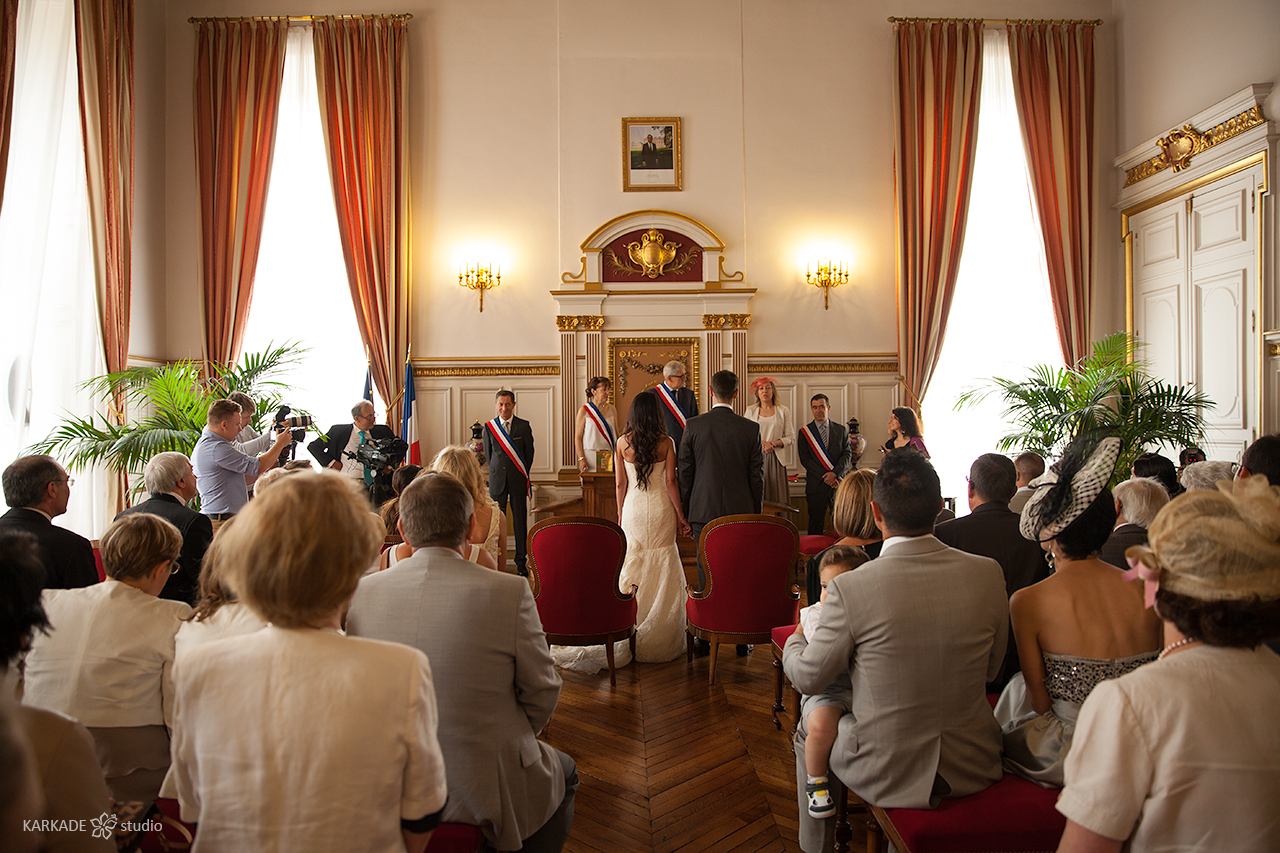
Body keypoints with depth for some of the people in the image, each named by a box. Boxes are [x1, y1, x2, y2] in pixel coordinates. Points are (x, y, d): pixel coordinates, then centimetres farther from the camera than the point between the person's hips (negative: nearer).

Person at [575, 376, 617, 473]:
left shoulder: (612, 409, 8)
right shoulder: (584, 411, -3)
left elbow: (616, 434, 13)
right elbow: (577, 438, -4)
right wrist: (581, 459, -12)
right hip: (590, 458, -3)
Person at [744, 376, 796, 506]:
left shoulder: (783, 411, 9)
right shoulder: (750, 410, 11)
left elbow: (791, 438, 4)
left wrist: (773, 444, -13)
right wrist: (761, 443, -12)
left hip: (775, 459, 0)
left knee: (776, 497, -5)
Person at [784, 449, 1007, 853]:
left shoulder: (850, 588, -24)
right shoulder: (988, 573, -13)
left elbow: (808, 678, -9)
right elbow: (991, 669, 3)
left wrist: (795, 640, 12)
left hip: (889, 773, -4)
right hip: (974, 766, 4)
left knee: (809, 730, 24)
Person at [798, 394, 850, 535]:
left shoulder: (840, 430, 13)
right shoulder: (805, 432, 6)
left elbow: (847, 454, 5)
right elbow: (804, 459, -2)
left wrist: (835, 473, -13)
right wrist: (825, 476, -11)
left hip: (839, 482, 2)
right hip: (816, 485, -2)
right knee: (816, 525, -1)